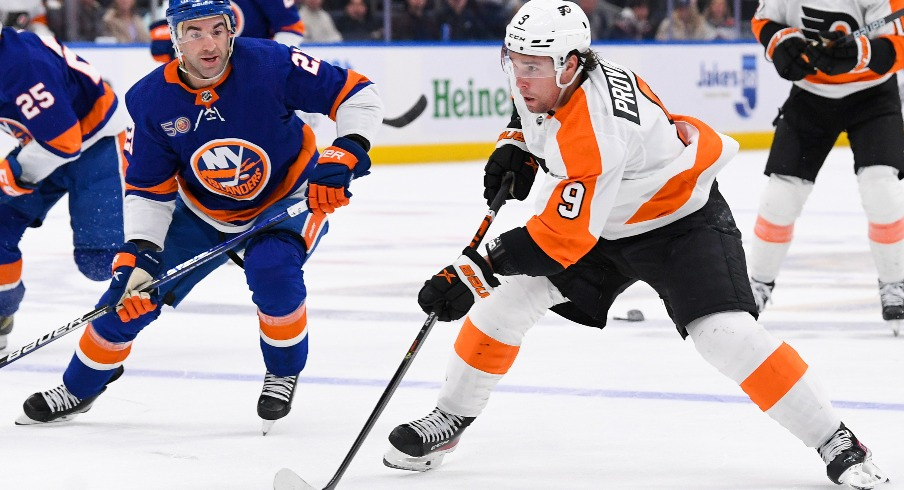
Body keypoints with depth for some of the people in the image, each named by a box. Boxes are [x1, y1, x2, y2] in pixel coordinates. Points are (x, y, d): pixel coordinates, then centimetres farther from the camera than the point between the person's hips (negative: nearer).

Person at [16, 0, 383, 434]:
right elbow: (148, 188, -10)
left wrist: (345, 154, -35)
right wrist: (138, 253, -22)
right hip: (202, 213, 3)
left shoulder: (270, 65, -28)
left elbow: (357, 95, -21)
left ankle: (283, 372, -4)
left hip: (289, 197, -3)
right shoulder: (150, 100, -19)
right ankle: (78, 390, 22)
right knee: (131, 294, -2)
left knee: (272, 269, -33)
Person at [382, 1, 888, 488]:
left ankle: (835, 441, -13)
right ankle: (449, 419, 14)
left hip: (683, 220, -8)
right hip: (606, 222, 9)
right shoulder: (546, 78, -14)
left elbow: (561, 238, -39)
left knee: (725, 333, -24)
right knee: (508, 297, -1)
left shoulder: (593, 133, -39)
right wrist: (515, 146, -3)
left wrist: (472, 272, -40)